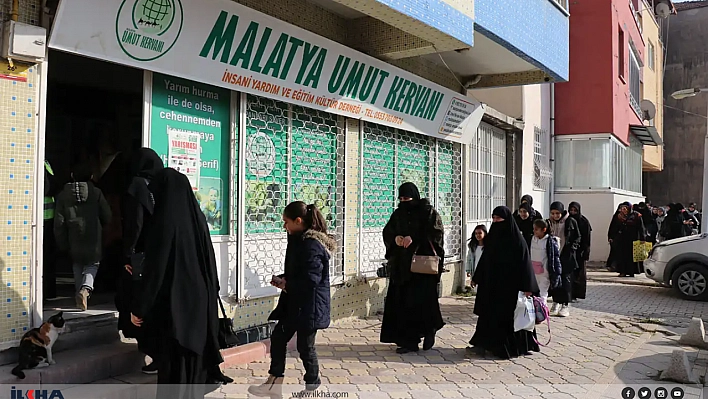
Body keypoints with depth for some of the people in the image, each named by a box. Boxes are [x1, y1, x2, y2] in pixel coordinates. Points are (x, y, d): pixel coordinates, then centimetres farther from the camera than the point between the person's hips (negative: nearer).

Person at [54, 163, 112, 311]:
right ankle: (86, 288, -17)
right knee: (92, 265, 8)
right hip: (93, 238, -2)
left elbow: (59, 222, 0)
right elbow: (107, 217, 1)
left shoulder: (63, 195, 2)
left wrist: (62, 243, 6)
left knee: (77, 266, 18)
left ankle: (79, 292, 17)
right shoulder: (96, 193, -3)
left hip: (74, 239, 2)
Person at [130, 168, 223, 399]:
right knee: (195, 362, 16)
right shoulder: (197, 218, 5)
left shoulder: (165, 220, -15)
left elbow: (154, 268, -16)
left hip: (174, 303, -7)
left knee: (174, 365, 2)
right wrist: (210, 295, 20)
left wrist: (139, 308, -8)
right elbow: (210, 261, 11)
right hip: (200, 300, 7)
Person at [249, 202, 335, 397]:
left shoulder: (312, 245, -22)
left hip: (309, 305, -10)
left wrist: (287, 285, -14)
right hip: (294, 302, 10)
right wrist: (282, 279, 1)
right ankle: (274, 383, 25)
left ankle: (312, 385, 24)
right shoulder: (300, 240, 8)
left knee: (305, 346, 5)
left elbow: (311, 279, -27)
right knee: (278, 337, 13)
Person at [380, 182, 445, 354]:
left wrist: (414, 238, -20)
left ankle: (430, 330, 22)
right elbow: (387, 232, 15)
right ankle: (408, 341, 8)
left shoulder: (428, 211, -2)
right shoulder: (398, 214, 13)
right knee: (402, 301, 1)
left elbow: (437, 232, -12)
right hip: (402, 265, 5)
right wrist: (395, 238, -8)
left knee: (422, 299, -6)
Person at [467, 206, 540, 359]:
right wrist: (477, 278, 14)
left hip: (509, 285, -6)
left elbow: (525, 264, -13)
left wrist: (527, 287, -17)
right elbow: (485, 259, 13)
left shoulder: (517, 240, -11)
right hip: (491, 283, 6)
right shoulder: (492, 237, 6)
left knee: (509, 315, 2)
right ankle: (483, 344, 13)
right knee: (489, 314, 7)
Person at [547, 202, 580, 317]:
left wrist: (572, 248, -9)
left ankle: (566, 304, 4)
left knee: (566, 279, -3)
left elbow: (578, 238, 2)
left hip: (567, 256, -3)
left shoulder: (571, 222, -4)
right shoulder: (549, 223, 4)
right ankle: (556, 302, 17)